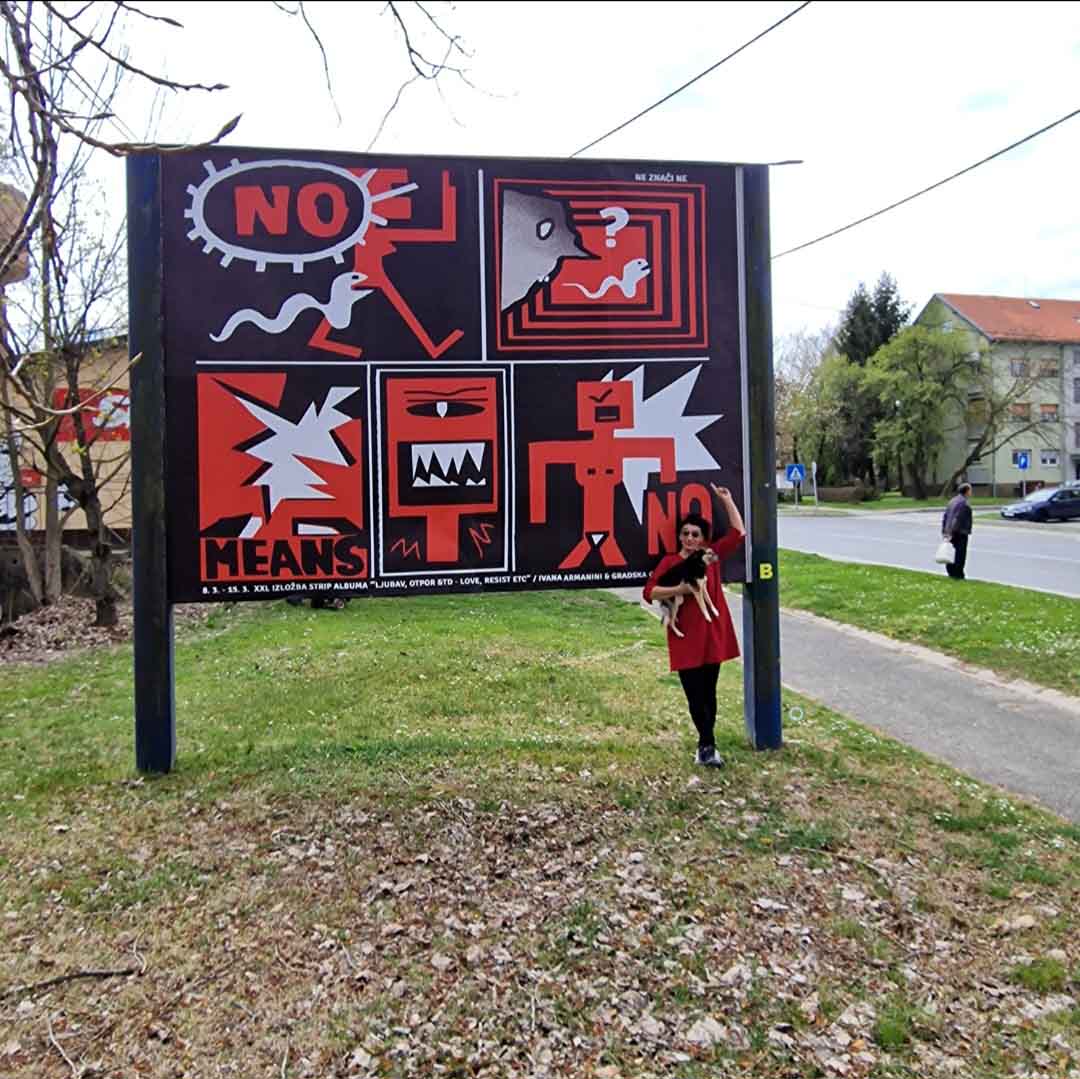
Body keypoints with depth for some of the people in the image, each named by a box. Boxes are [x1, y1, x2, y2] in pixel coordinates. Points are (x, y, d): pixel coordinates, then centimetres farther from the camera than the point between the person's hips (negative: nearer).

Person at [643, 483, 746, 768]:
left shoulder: (713, 555, 5)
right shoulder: (669, 562, -3)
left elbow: (738, 533, 7)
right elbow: (649, 592, -9)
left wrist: (727, 500, 5)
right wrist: (678, 589, -20)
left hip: (712, 636, 3)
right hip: (685, 639, -3)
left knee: (708, 692, 11)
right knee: (694, 695, -1)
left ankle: (705, 746, 22)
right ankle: (708, 746, 7)